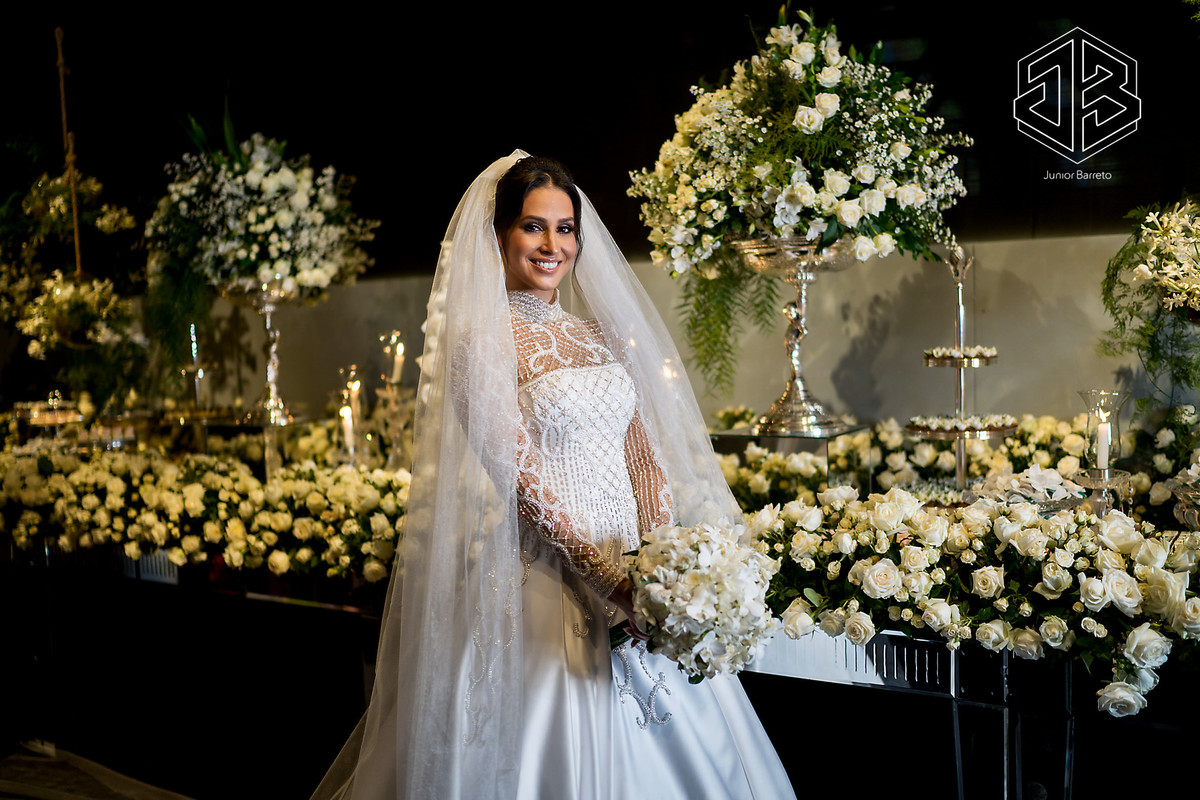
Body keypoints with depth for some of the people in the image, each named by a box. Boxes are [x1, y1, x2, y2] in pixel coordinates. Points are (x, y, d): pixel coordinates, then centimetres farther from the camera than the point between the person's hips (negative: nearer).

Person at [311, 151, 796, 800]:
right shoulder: (483, 336, -7)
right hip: (547, 574, -6)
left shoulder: (600, 333, 12)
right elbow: (524, 477, -14)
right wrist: (610, 579, -19)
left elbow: (646, 455, 8)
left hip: (632, 569, 6)